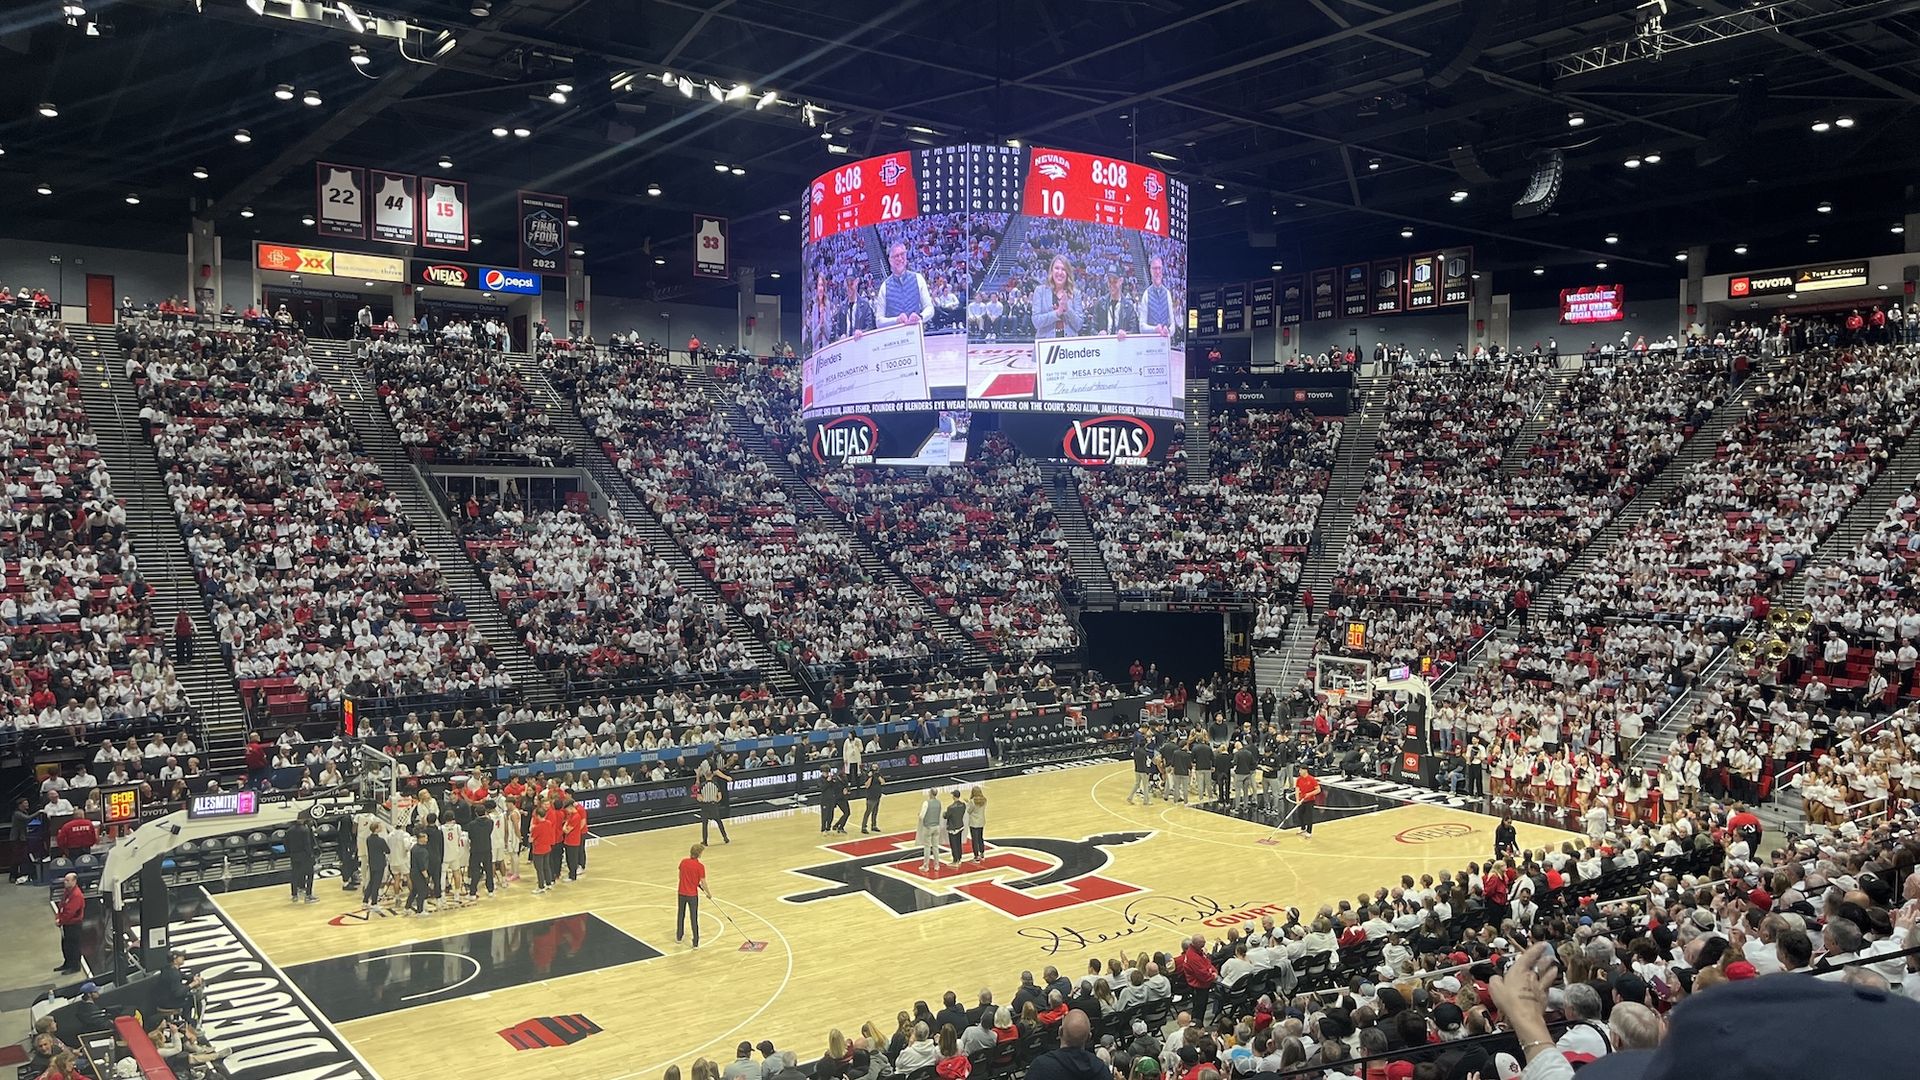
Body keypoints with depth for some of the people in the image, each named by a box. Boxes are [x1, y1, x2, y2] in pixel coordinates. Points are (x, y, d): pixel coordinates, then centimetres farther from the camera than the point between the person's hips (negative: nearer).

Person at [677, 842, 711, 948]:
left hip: (682, 893, 4)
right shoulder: (700, 866, -19)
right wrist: (709, 893, 1)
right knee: (694, 918, 5)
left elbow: (680, 876, 8)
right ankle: (696, 943, 7)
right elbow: (703, 882, -14)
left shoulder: (683, 862, -6)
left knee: (681, 915, 22)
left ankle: (679, 936, 38)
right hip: (693, 895, -4)